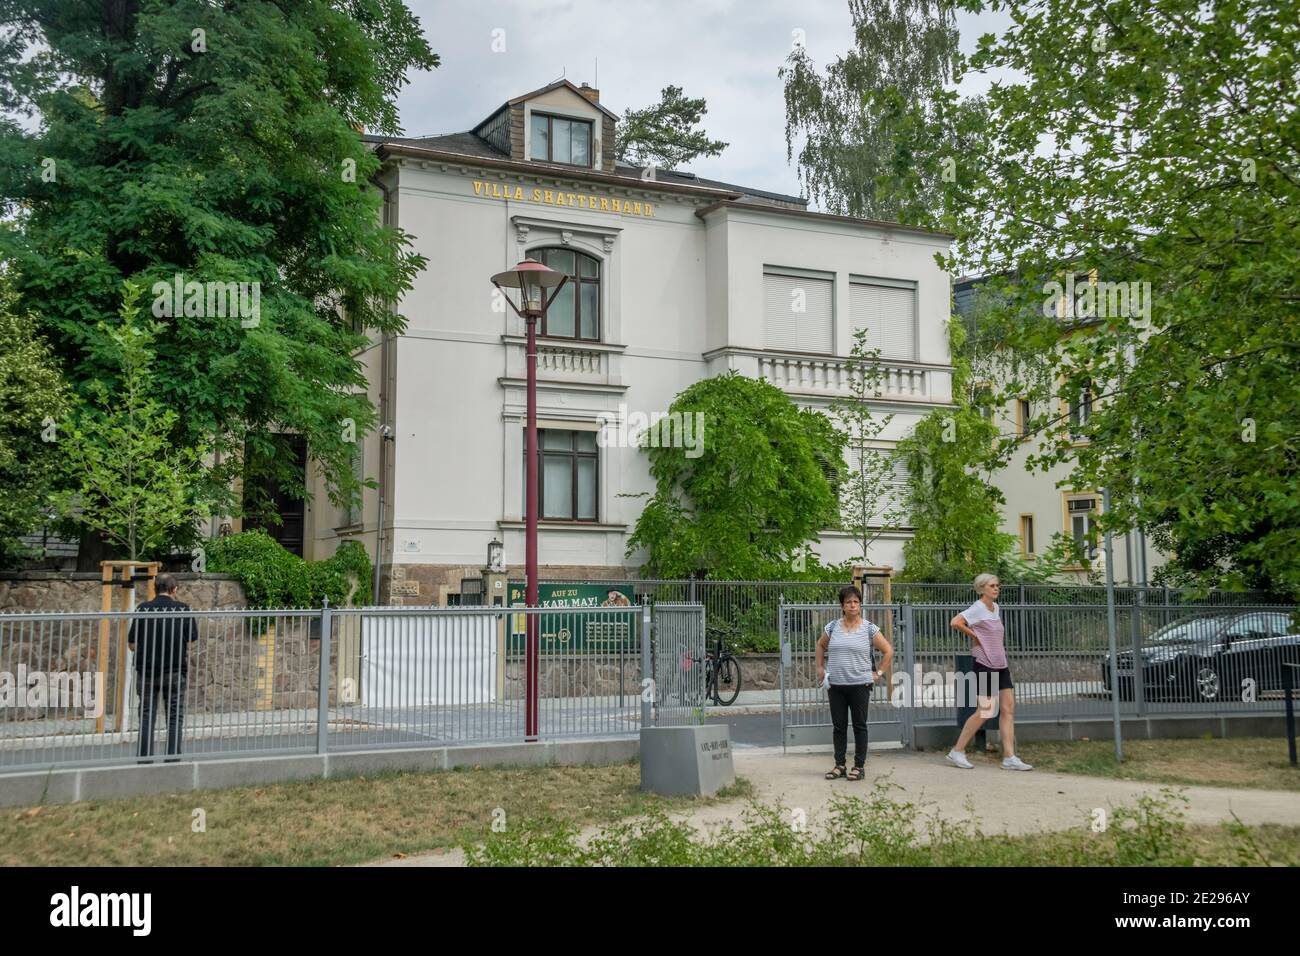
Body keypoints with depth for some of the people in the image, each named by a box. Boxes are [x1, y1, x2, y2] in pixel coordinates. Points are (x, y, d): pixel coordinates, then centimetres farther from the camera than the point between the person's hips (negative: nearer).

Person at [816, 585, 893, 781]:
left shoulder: (869, 629, -3)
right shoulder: (832, 627, 5)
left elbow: (888, 651, 3)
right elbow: (820, 646, 22)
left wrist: (879, 673, -1)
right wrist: (820, 668, 14)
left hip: (860, 685, -3)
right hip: (835, 685, 3)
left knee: (859, 726, 5)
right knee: (838, 727, 9)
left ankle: (859, 766, 12)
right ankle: (839, 765, 17)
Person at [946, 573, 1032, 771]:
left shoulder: (996, 608, 13)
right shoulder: (977, 608, -12)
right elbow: (955, 622, -27)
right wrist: (974, 635, -15)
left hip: (1001, 665, 8)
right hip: (985, 665, -8)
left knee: (1008, 709, 1)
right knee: (985, 711, -6)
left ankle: (1009, 757, 1)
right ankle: (957, 752, 5)